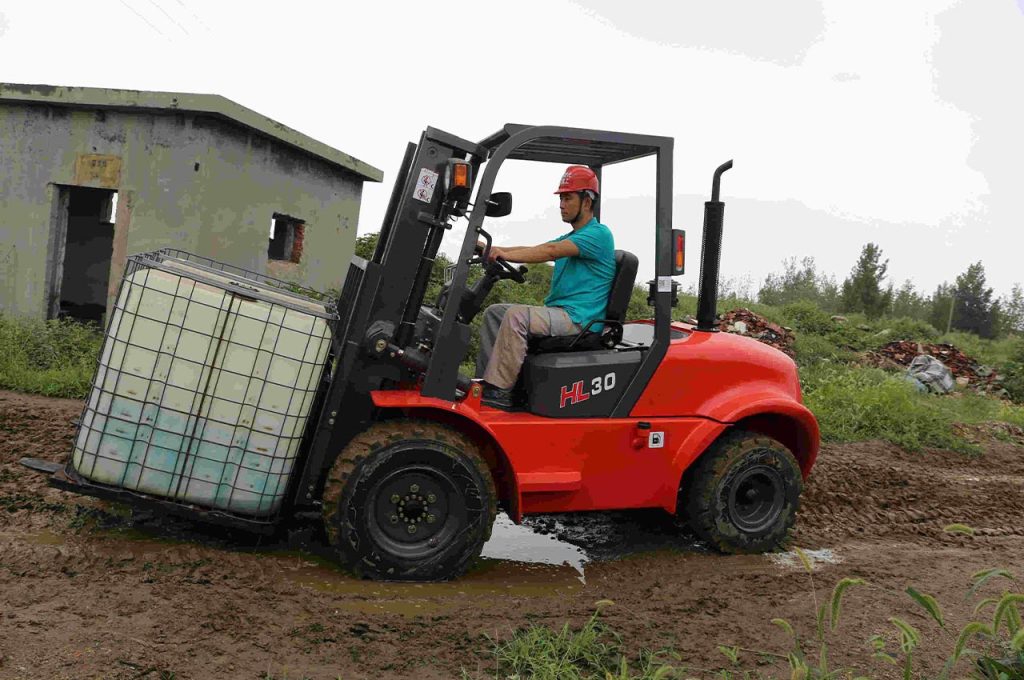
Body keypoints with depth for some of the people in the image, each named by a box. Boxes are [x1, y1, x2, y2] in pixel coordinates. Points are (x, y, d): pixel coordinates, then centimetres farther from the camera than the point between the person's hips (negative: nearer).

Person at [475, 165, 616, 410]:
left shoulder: (599, 234, -8)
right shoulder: (571, 237, 24)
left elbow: (551, 251, -21)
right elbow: (534, 249, 13)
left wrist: (505, 254, -25)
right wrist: (491, 249, -1)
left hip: (578, 319, -10)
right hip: (558, 314, 10)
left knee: (516, 315, -29)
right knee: (493, 312, 4)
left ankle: (499, 391, -26)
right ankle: (485, 380, -6)